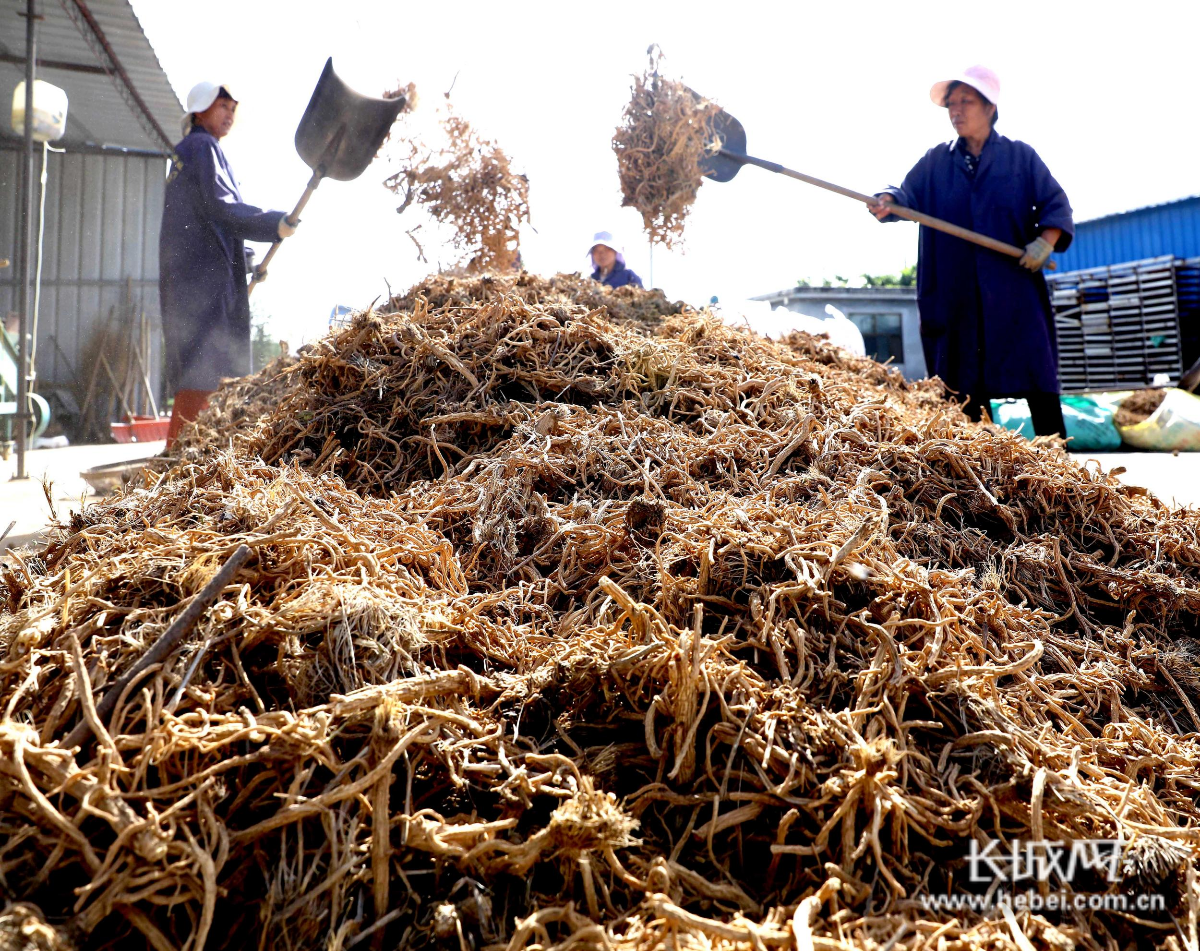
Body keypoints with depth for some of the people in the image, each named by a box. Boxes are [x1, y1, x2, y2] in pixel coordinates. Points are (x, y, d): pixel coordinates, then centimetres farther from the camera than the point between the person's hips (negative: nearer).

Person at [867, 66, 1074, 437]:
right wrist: (888, 201, -25)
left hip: (1014, 293, -1)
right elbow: (910, 191, -3)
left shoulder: (1021, 156, 10)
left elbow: (1056, 204, 8)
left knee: (1039, 384, -5)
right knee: (966, 388, 4)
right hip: (955, 295, 2)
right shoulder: (935, 161, 14)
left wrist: (1046, 241, -11)